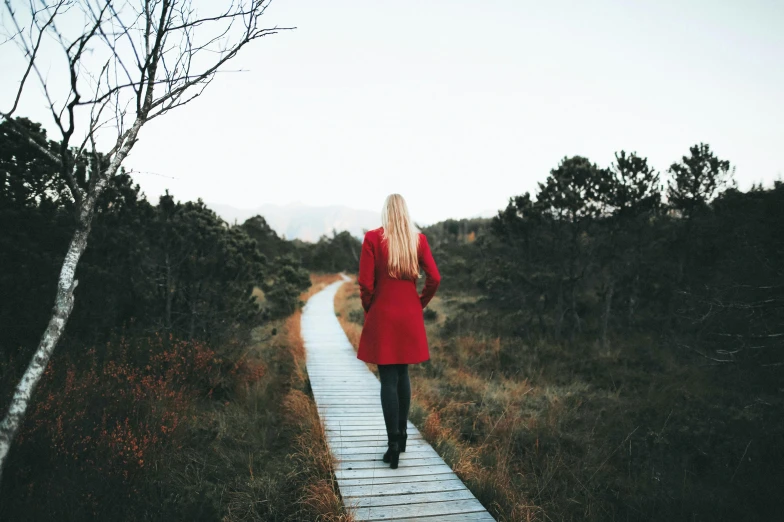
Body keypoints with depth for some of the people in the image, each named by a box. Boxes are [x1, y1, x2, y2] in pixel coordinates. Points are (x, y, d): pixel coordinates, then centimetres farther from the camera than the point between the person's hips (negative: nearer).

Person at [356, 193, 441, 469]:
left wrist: (369, 309, 5)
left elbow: (365, 283, -11)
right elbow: (434, 278, -1)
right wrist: (419, 304, 12)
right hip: (410, 316, 4)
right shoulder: (419, 239, 1)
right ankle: (402, 436, 28)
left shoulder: (372, 238, -8)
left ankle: (394, 446, 3)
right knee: (403, 375, 18)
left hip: (382, 316, -3)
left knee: (388, 379, 1)